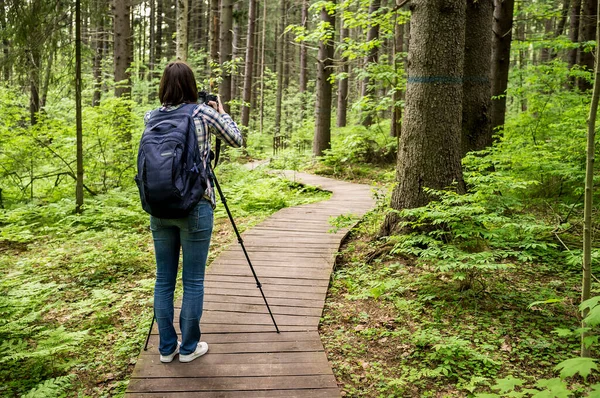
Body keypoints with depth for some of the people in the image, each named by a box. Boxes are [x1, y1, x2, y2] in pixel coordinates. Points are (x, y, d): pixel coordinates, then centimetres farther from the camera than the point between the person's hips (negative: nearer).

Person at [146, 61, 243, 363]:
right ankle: (188, 347, 19)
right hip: (194, 206, -4)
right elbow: (236, 140, 6)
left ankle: (167, 347, 24)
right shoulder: (203, 113, -6)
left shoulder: (151, 117, 5)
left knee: (164, 279, 13)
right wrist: (221, 112, 21)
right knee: (193, 281, 7)